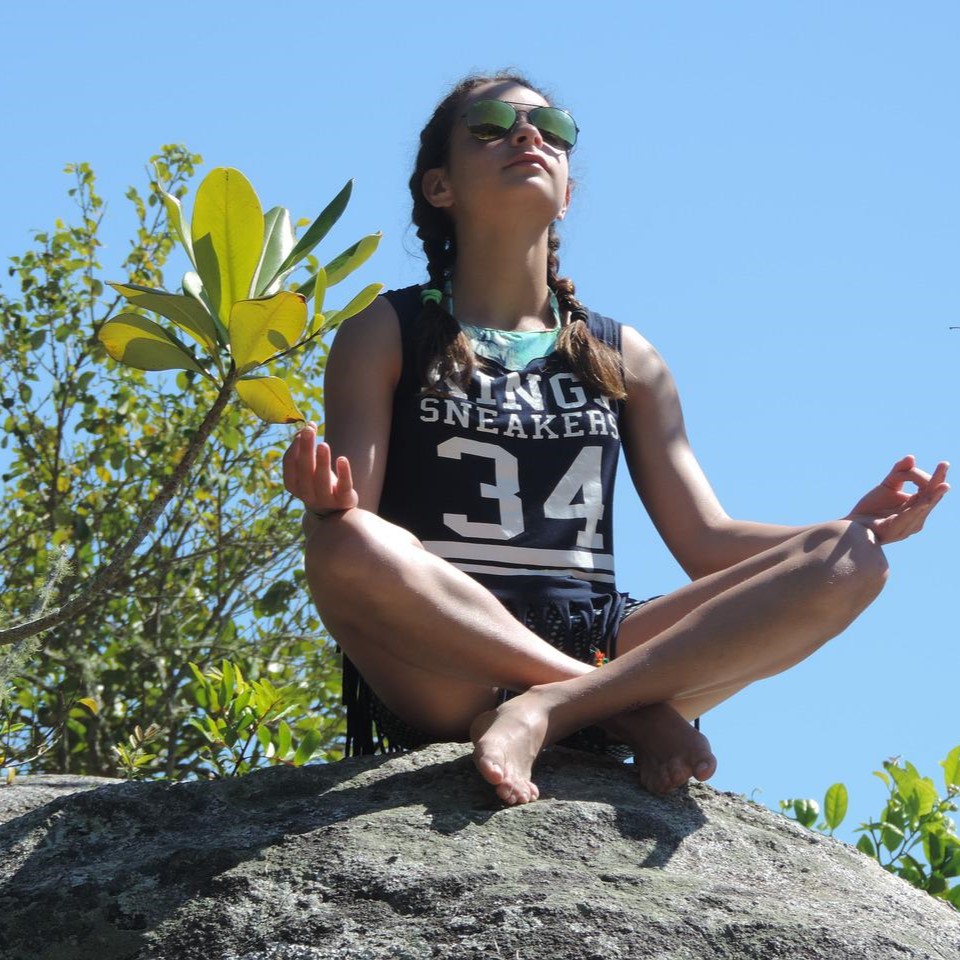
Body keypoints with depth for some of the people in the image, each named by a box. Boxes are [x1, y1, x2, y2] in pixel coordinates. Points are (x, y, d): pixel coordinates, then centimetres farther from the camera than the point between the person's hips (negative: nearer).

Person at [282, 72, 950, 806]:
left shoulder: (624, 359, 19)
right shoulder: (388, 337, 9)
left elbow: (706, 542, 14)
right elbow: (346, 544, -2)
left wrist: (856, 528, -4)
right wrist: (328, 507, -28)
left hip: (597, 647, 4)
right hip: (444, 676, -3)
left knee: (849, 563, -16)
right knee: (351, 546, -37)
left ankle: (551, 709, -30)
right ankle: (632, 711, -23)